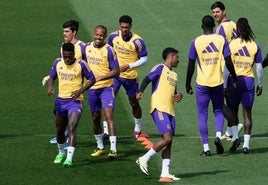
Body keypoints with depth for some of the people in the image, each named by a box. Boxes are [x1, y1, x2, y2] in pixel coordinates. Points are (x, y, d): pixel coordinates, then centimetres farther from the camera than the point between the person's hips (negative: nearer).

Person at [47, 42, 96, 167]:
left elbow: (92, 79, -2)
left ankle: (69, 158, -27)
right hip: (61, 100, 5)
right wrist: (50, 87, -8)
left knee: (71, 128, -21)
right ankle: (61, 153, 43)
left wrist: (81, 90, -16)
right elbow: (52, 77, 15)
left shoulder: (81, 64, -10)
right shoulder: (58, 63, 2)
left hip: (75, 101, -5)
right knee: (60, 130, 18)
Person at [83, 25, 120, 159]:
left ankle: (113, 149, -21)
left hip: (106, 88, -5)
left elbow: (116, 71, -12)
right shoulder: (87, 47, 3)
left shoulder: (109, 50, -12)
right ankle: (100, 147, 28)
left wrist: (99, 77, -21)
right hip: (92, 89, 5)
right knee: (95, 118, 13)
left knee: (108, 115, -16)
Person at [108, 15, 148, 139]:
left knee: (134, 102, 11)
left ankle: (138, 129, 31)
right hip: (115, 74, 2)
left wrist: (128, 66, -20)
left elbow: (144, 59, -11)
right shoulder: (113, 36, -6)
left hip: (131, 76, -2)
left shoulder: (138, 41, -17)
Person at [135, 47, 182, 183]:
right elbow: (147, 79, -12)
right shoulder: (160, 68, 0)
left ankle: (165, 174, 3)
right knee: (167, 138, -18)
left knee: (168, 142, 3)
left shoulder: (174, 75, 25)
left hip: (170, 110, 9)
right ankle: (144, 159, -6)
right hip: (159, 108, -9)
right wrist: (141, 91, -30)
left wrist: (179, 95, 10)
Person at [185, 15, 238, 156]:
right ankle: (218, 135, -6)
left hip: (202, 84, -1)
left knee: (202, 115, 6)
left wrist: (188, 85, 5)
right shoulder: (221, 40, -2)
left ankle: (206, 147, 1)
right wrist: (235, 79, 9)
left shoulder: (196, 42, -4)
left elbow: (191, 65, -3)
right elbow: (228, 62, -4)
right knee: (218, 111, 19)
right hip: (218, 82, 1)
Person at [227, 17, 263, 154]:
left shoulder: (231, 45, -6)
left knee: (233, 110, 14)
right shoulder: (255, 46, -1)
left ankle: (235, 137, -1)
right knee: (247, 113, 6)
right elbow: (259, 67, 2)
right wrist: (260, 84, 13)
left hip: (234, 80, -1)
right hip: (249, 81, 1)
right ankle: (246, 144, 3)